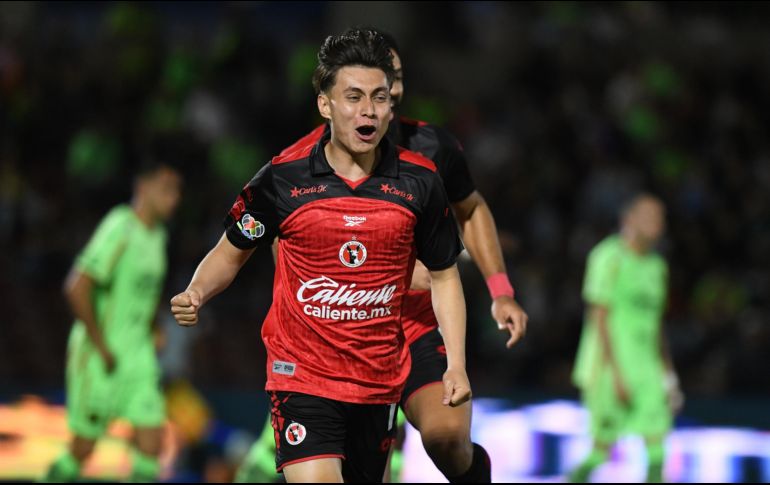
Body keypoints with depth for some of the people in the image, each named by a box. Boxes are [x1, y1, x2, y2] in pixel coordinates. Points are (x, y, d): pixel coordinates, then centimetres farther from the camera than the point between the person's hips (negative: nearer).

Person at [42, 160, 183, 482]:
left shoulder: (156, 234, 10)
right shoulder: (120, 230, -17)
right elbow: (77, 288, -24)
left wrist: (150, 332, 13)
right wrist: (101, 346, -19)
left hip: (138, 357, 8)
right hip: (99, 357, -8)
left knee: (151, 439, -3)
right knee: (82, 449, 1)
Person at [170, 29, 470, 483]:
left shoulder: (419, 182, -2)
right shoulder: (283, 178, -6)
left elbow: (444, 275, 8)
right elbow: (231, 253, 8)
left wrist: (456, 365, -1)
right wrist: (195, 294, -12)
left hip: (379, 379, 3)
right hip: (302, 374, -3)